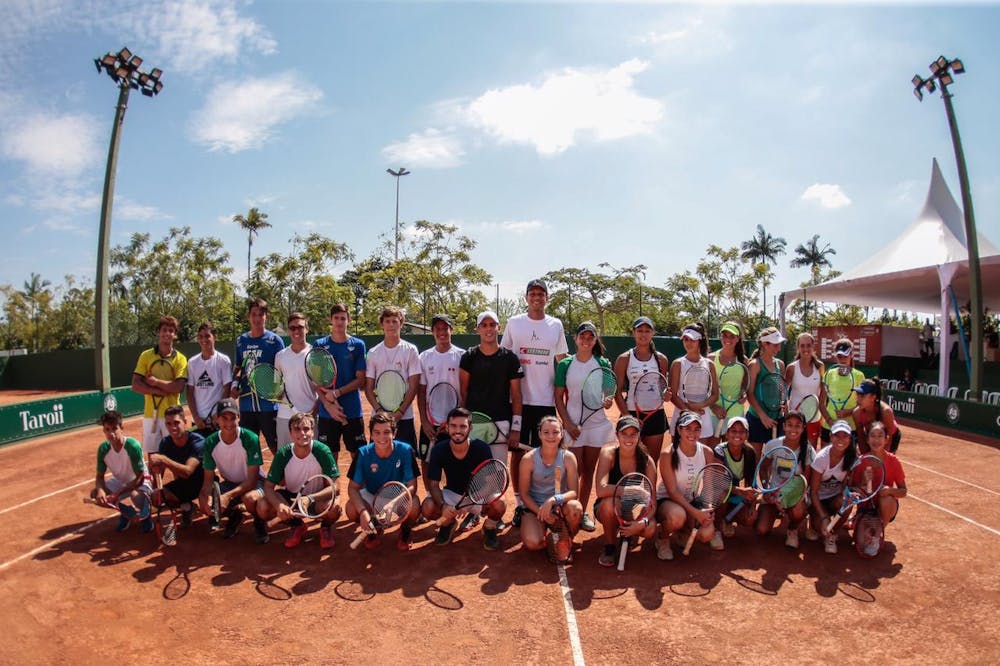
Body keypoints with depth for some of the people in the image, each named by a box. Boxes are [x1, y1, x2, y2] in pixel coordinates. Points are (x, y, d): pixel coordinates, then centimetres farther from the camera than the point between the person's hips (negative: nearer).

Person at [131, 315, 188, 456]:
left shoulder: (180, 359, 1)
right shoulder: (146, 355, 5)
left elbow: (179, 387, -11)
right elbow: (136, 385, -3)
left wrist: (155, 381, -12)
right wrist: (160, 391, -12)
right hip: (150, 413, 2)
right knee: (152, 455, 9)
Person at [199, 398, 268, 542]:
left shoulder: (250, 439, -26)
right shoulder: (210, 443, -12)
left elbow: (252, 478, -23)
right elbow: (209, 478, -7)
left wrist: (228, 495, -37)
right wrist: (204, 497, -29)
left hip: (253, 482, -4)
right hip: (229, 483, 5)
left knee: (249, 498, -38)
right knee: (204, 506, -21)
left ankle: (259, 523, -2)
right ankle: (235, 515, 12)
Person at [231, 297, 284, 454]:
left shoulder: (274, 340, -3)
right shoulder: (241, 341, 10)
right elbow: (237, 368, 20)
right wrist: (235, 384, 3)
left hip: (268, 404, -5)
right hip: (246, 404, 5)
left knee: (276, 447, -1)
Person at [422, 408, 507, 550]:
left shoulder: (481, 448, -21)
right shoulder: (439, 449, -17)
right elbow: (434, 484, -14)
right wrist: (442, 505, -35)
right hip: (451, 493, 2)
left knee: (499, 505, -33)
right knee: (427, 508, -28)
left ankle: (489, 528, 6)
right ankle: (448, 523, 11)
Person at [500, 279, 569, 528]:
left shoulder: (556, 325, 7)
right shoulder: (514, 323, 4)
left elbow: (563, 361, 11)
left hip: (546, 401, 1)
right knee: (517, 453, 5)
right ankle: (520, 504, 16)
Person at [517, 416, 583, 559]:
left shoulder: (568, 457, -11)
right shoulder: (528, 459, -12)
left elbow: (574, 492, -15)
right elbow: (524, 494, -6)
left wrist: (554, 500, -33)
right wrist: (541, 513, -19)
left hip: (560, 506, 1)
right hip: (534, 506, -1)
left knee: (575, 508, -34)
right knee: (532, 543, -28)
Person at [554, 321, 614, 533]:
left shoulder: (603, 364, 4)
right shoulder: (565, 365, 0)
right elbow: (559, 398, 0)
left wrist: (608, 402, -14)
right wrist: (568, 424, -9)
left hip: (597, 424, 2)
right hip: (573, 425, -2)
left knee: (589, 471, 10)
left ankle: (582, 512, 22)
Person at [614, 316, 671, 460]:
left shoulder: (661, 359, 7)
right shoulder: (624, 359, -1)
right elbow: (617, 392, -3)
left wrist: (665, 395, -6)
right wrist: (628, 417, -13)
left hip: (655, 415, 2)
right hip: (631, 414, -2)